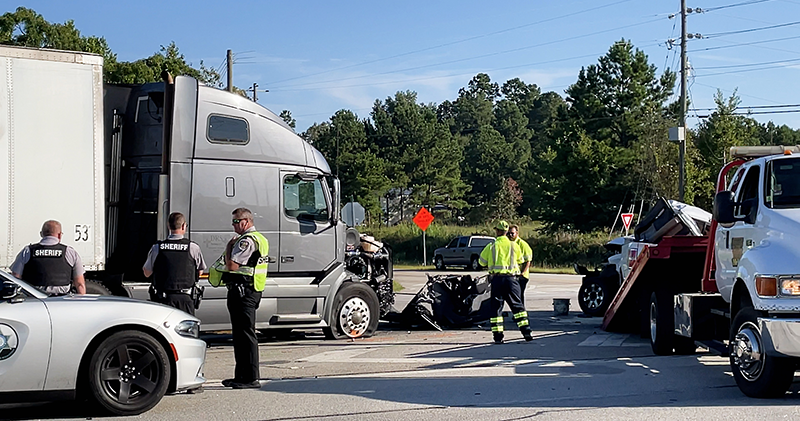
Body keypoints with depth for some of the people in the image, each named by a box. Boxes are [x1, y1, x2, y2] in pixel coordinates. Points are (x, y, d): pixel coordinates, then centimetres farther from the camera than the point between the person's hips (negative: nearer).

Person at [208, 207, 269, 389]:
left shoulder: (247, 241, -15)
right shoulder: (260, 239, 19)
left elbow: (232, 266, -20)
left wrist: (229, 248, -6)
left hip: (243, 291, -11)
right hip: (250, 291, 11)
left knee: (245, 334, -9)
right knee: (240, 334, 15)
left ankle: (251, 378, -7)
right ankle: (242, 375, 21)